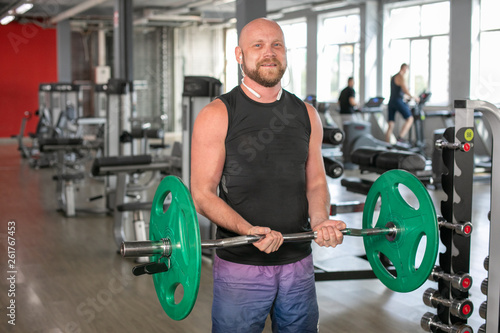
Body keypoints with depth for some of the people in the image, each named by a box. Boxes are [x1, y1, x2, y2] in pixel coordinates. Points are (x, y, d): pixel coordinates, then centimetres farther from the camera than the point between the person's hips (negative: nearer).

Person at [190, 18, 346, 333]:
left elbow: (315, 182, 12)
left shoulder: (306, 115, 8)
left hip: (299, 263, 4)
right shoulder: (218, 115, -6)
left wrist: (321, 219, -9)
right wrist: (248, 229, -25)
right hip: (240, 264, -4)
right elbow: (202, 193, -9)